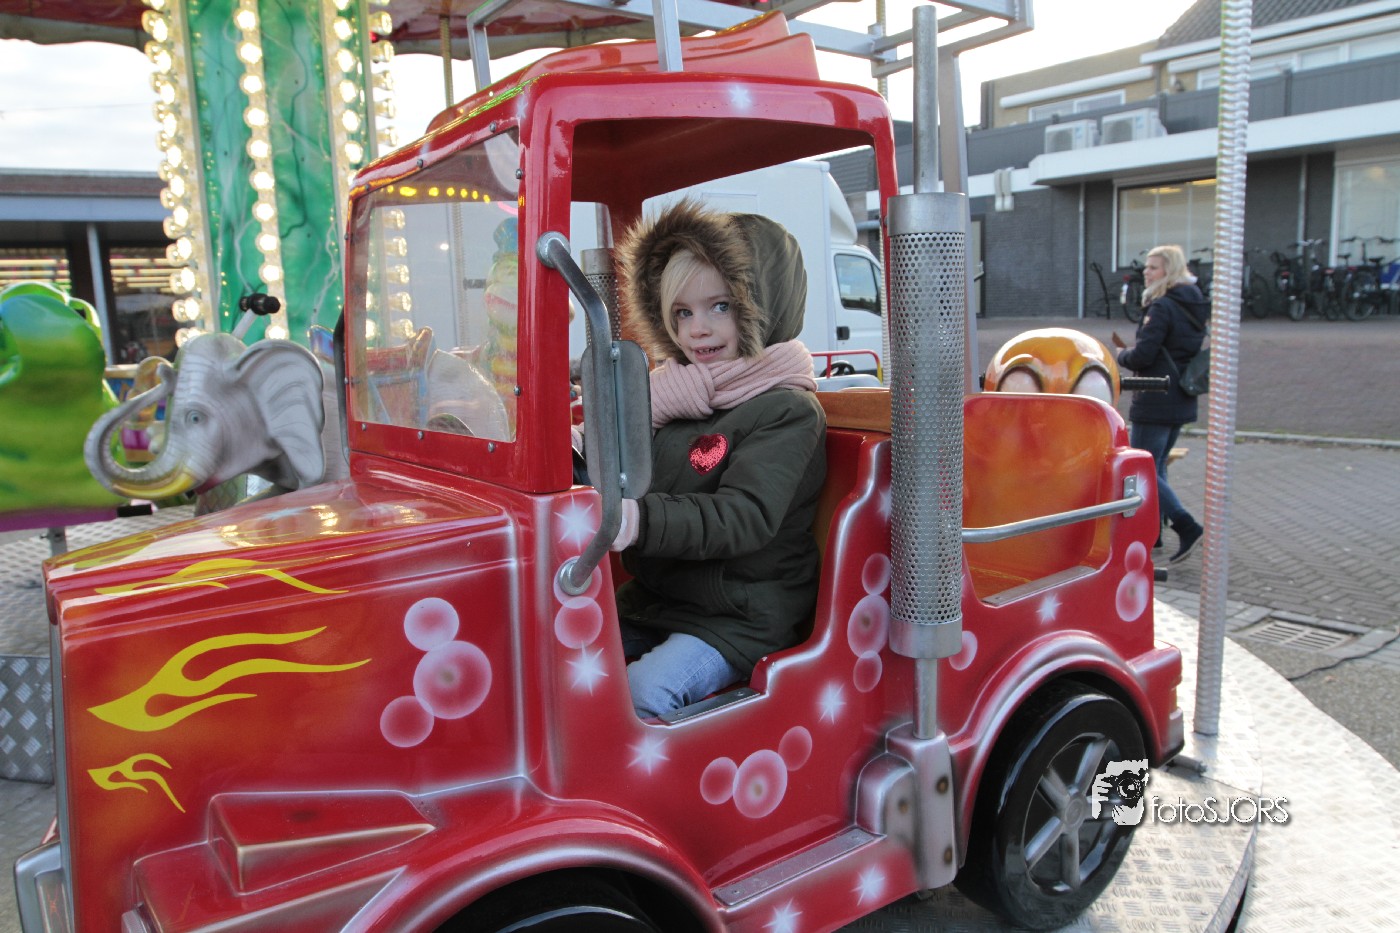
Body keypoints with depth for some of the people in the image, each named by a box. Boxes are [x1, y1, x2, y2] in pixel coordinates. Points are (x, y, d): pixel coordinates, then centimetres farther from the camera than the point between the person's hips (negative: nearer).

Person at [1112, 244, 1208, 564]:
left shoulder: (1162, 307, -17)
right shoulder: (1195, 306, 12)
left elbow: (1142, 355, -22)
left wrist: (1122, 354, 0)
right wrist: (1132, 351, 12)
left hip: (1155, 403, -9)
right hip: (1181, 402, 9)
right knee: (1157, 466, 19)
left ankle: (1187, 527, -10)